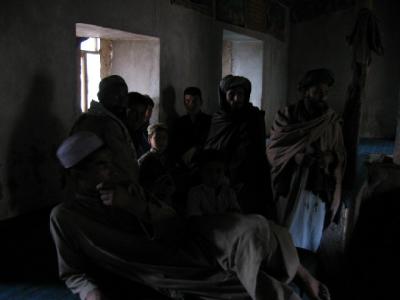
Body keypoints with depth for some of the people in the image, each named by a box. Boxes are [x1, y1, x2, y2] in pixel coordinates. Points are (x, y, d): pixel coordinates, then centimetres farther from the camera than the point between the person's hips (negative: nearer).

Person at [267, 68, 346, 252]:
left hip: (319, 189, 2)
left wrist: (329, 158, -16)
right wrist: (297, 157, -22)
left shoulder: (332, 121, 4)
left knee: (312, 238, 11)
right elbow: (273, 151, -6)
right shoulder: (286, 116, -2)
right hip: (290, 188, -2)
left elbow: (340, 157, 6)